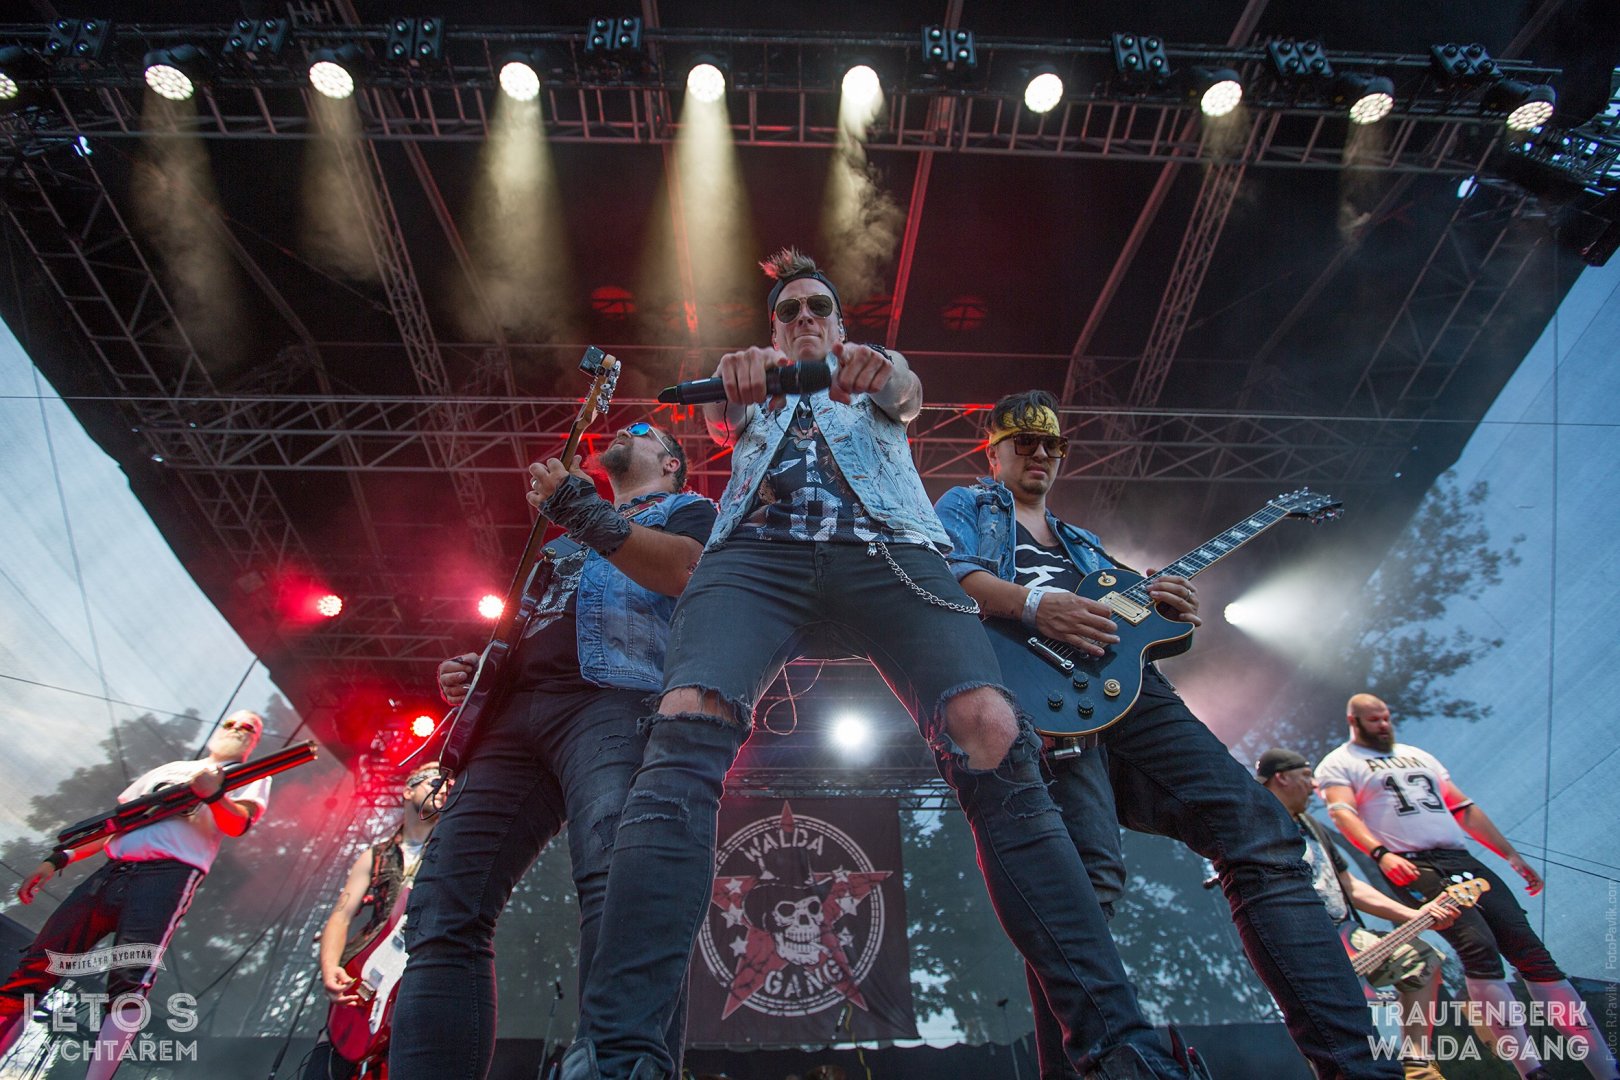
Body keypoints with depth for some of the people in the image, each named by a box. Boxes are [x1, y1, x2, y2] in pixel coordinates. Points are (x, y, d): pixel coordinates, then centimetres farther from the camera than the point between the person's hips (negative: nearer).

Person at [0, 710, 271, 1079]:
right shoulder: (170, 769, 30)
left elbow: (238, 824, -7)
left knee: (129, 981, -22)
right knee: (33, 971, 0)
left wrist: (214, 794, -27)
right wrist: (59, 858, 16)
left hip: (169, 874, -6)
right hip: (112, 871, 6)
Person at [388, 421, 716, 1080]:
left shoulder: (686, 508, 23)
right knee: (441, 909, -9)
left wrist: (577, 508, -6)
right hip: (516, 712, 7)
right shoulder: (567, 540, 41)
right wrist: (473, 671, 16)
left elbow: (684, 569, -3)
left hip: (615, 696, -7)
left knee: (618, 883, -31)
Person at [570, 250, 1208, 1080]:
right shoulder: (753, 391, 36)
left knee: (990, 731, -25)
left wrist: (879, 369, -20)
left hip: (885, 546, 0)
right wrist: (733, 375, -17)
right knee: (686, 726, -28)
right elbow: (717, 416, 11)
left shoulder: (880, 377, 34)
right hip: (757, 549, 1)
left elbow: (906, 393, 8)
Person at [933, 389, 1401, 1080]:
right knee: (1083, 867, -28)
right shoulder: (964, 507, 22)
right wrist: (1034, 603, -19)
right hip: (1039, 693, -6)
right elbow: (945, 574, -1)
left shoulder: (1083, 546, 40)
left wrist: (1167, 610, 7)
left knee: (1264, 838, -5)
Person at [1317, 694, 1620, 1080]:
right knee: (1478, 946, -24)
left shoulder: (1417, 755, 26)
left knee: (1530, 949, -3)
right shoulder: (1338, 765, 5)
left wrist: (1511, 855, 21)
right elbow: (1343, 814, -11)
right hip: (1413, 867, -6)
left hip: (1464, 861, 6)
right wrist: (1380, 853, -27)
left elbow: (1464, 809, 27)